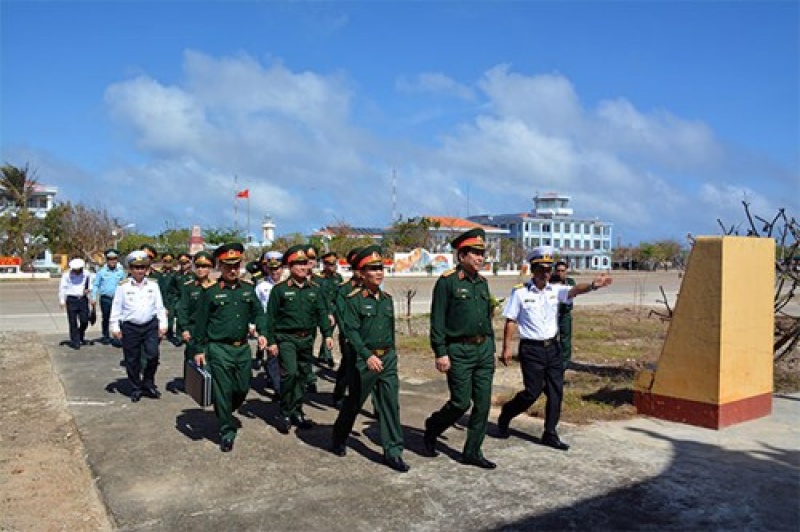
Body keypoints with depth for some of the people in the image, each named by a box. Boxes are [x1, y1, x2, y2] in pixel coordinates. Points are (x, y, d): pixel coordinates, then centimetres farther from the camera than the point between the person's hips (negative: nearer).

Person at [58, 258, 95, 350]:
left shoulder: (87, 274, 2)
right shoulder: (66, 275, -3)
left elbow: (91, 285, 16)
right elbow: (62, 288, 1)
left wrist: (89, 290, -6)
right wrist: (62, 301, -3)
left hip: (83, 299, 2)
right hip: (71, 300, -2)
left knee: (84, 321, 4)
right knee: (73, 322, 0)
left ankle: (81, 338, 28)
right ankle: (75, 342, 7)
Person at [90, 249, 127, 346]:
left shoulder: (121, 272, 6)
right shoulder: (102, 272, 5)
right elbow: (95, 285, 8)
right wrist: (94, 298, 1)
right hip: (105, 298, 0)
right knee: (105, 318, 11)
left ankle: (117, 337, -5)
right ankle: (105, 336, 26)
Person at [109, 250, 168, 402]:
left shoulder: (153, 285, 4)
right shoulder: (123, 286, -2)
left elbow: (159, 306, 7)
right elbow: (116, 307, 2)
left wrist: (162, 324, 5)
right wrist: (115, 327, 0)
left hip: (150, 325, 1)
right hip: (130, 327, -1)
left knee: (152, 355, -7)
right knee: (132, 360, 7)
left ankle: (148, 383, 16)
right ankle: (136, 388, 22)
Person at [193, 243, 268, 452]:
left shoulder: (248, 288, 5)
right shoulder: (210, 292, -7)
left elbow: (258, 312, 14)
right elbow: (201, 323, -2)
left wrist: (261, 333, -2)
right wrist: (199, 350, -1)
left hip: (242, 348, 4)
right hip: (219, 349, -4)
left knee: (243, 388, 12)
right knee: (222, 391, 2)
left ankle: (226, 413, 41)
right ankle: (227, 431, 16)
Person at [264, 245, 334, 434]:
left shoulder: (315, 289, 7)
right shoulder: (279, 289, -4)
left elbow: (322, 313, 7)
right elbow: (271, 317, -3)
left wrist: (327, 334, -4)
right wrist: (271, 341, -7)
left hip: (307, 338, 5)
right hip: (286, 338, -4)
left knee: (303, 376, 11)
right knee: (290, 373, -17)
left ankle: (297, 412, 26)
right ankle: (285, 414, -1)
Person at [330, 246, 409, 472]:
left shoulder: (387, 299, 9)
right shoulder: (353, 300, -10)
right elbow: (351, 331, -17)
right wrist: (368, 356, -26)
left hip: (388, 358, 5)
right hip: (364, 359, -5)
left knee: (391, 404, 2)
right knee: (354, 403, 10)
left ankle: (393, 451, 9)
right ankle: (338, 440, 34)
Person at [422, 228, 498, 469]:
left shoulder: (482, 282, 12)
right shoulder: (447, 282, -9)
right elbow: (437, 321, -11)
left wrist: (491, 348, 17)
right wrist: (441, 353, -15)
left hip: (484, 349, 7)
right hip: (459, 350, -7)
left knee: (483, 403, 6)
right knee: (461, 403, -4)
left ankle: (472, 451, 18)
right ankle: (431, 429, 24)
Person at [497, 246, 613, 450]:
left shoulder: (555, 290, 3)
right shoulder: (520, 292, -7)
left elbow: (574, 290, -17)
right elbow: (511, 322, -5)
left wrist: (592, 285, -38)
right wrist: (506, 348, -9)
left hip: (552, 347, 5)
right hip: (531, 349, -5)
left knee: (556, 391, 5)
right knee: (533, 392, -2)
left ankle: (550, 434, 18)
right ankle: (506, 414, 24)